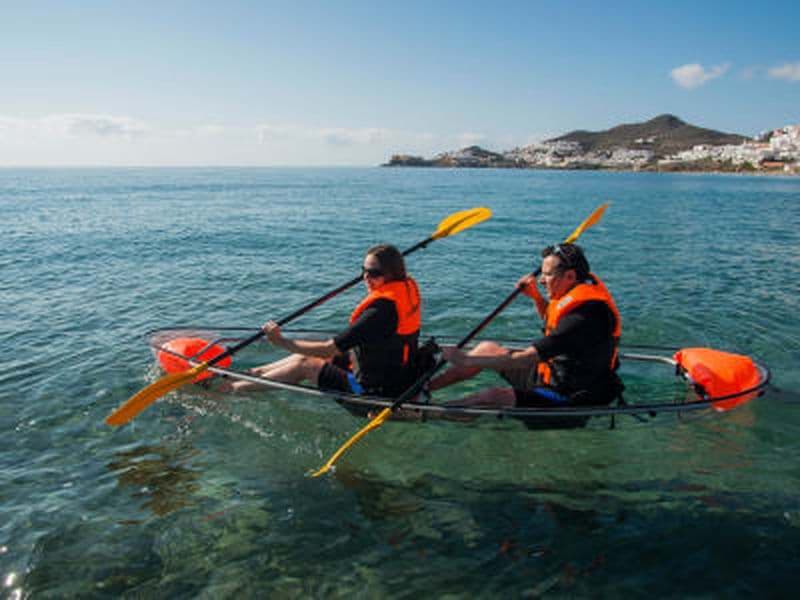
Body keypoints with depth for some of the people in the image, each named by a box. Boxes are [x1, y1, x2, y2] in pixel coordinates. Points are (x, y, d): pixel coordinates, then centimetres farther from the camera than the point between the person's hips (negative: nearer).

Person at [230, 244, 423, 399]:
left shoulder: (380, 311, -30)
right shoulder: (408, 286, -4)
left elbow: (328, 349, -26)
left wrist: (281, 341, -18)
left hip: (376, 390, -9)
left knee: (306, 365, 1)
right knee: (310, 356, 15)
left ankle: (233, 389, 13)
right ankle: (253, 372, 29)